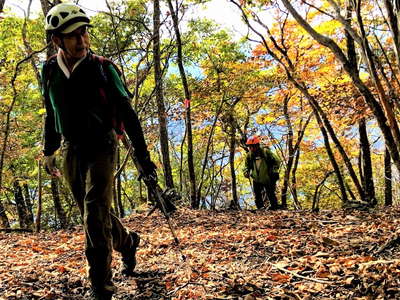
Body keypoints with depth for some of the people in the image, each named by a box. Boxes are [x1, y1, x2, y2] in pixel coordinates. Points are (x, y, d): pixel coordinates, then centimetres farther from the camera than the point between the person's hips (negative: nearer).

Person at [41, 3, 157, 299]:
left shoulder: (103, 68, -11)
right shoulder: (51, 71, 1)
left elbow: (127, 112, -9)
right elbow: (52, 115, 15)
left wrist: (142, 153, -11)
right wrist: (49, 152, 21)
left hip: (101, 147, -5)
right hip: (72, 150, 5)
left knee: (95, 214, -15)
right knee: (93, 212, 13)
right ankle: (128, 242, 40)